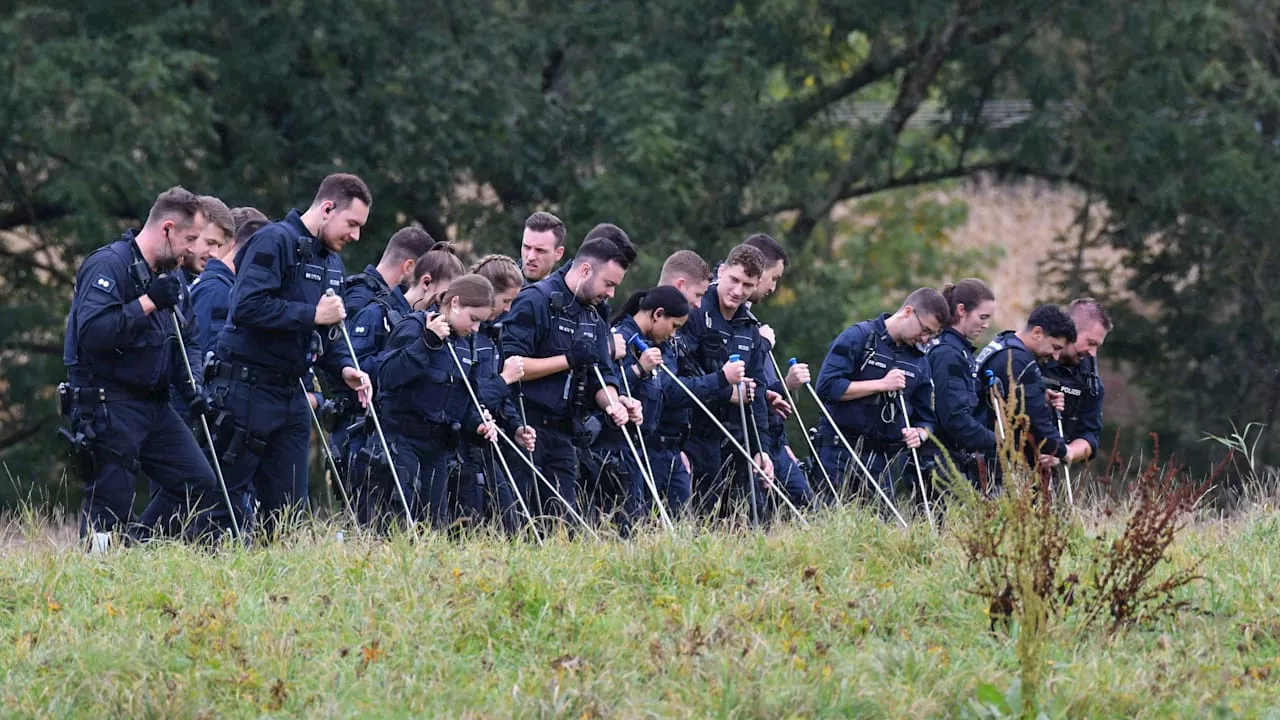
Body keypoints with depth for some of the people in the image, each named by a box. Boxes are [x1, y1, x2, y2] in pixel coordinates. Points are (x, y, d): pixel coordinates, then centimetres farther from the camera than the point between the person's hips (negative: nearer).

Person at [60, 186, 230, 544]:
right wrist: (148, 302, -25)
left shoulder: (164, 275, 16)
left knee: (200, 484, 3)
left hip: (154, 405, 9)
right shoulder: (108, 266, -14)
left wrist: (188, 384, 9)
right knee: (110, 506, -8)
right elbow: (92, 330, -28)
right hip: (108, 405, -9)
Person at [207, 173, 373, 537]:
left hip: (291, 394, 9)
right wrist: (312, 315, -20)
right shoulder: (275, 241, -12)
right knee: (230, 500, -5)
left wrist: (344, 367, 3)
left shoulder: (331, 262, 17)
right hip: (247, 390, -9)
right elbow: (247, 307, -25)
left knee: (289, 506, 7)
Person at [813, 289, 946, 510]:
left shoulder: (919, 362, 15)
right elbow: (827, 387, -13)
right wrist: (881, 385, -13)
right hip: (842, 456, -5)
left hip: (887, 462, 5)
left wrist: (919, 434, -4)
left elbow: (926, 419, 20)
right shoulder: (858, 337, -3)